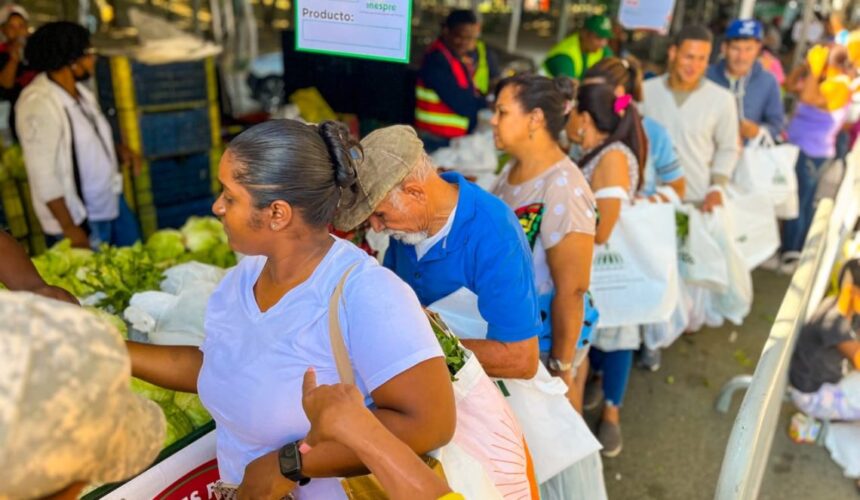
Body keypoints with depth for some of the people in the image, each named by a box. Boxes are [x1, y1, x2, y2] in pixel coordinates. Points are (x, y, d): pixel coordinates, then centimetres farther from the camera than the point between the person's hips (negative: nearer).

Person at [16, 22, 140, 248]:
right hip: (80, 219, -8)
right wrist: (69, 228, -20)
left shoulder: (79, 90, 4)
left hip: (112, 203, 8)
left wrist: (117, 150, 0)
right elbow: (43, 173, -22)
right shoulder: (38, 103, -21)